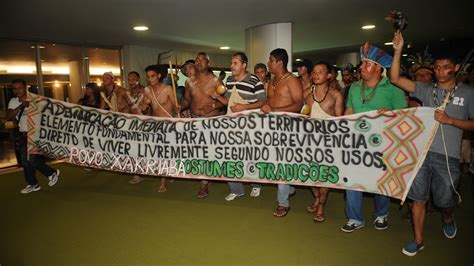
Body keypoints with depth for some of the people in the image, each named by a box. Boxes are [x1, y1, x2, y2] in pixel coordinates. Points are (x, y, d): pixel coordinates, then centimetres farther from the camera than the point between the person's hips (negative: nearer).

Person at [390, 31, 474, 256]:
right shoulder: (426, 90, 7)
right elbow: (395, 79, -1)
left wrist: (450, 120, -12)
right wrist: (398, 51, -8)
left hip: (448, 155, -1)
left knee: (444, 200, 12)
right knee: (418, 198, 7)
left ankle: (447, 219, 48)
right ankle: (419, 240, 23)